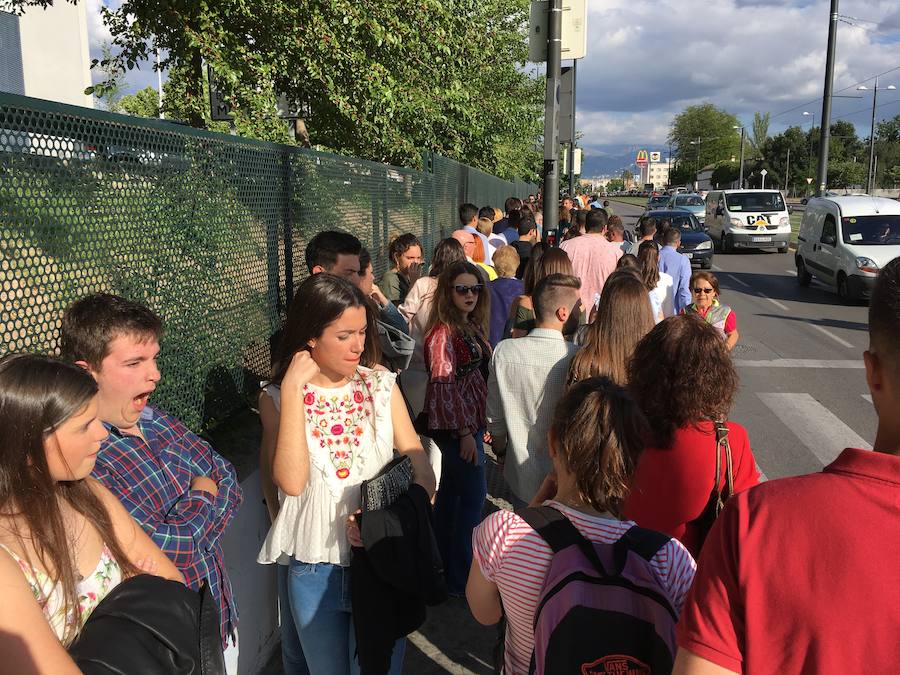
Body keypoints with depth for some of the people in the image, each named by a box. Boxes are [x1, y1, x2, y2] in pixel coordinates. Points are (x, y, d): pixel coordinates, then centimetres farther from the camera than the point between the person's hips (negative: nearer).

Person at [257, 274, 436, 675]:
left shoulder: (381, 386, -2)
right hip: (314, 570, 0)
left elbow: (421, 470, -6)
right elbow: (291, 481, -20)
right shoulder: (277, 398, -5)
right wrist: (293, 389, -21)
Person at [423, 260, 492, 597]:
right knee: (473, 495, -3)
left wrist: (481, 422, 14)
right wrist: (465, 432, -20)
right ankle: (461, 579, 8)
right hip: (456, 425, -9)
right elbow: (444, 386, -20)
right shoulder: (443, 332, -17)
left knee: (451, 490, 17)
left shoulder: (471, 326, 9)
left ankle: (444, 561, 31)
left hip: (470, 421, 9)